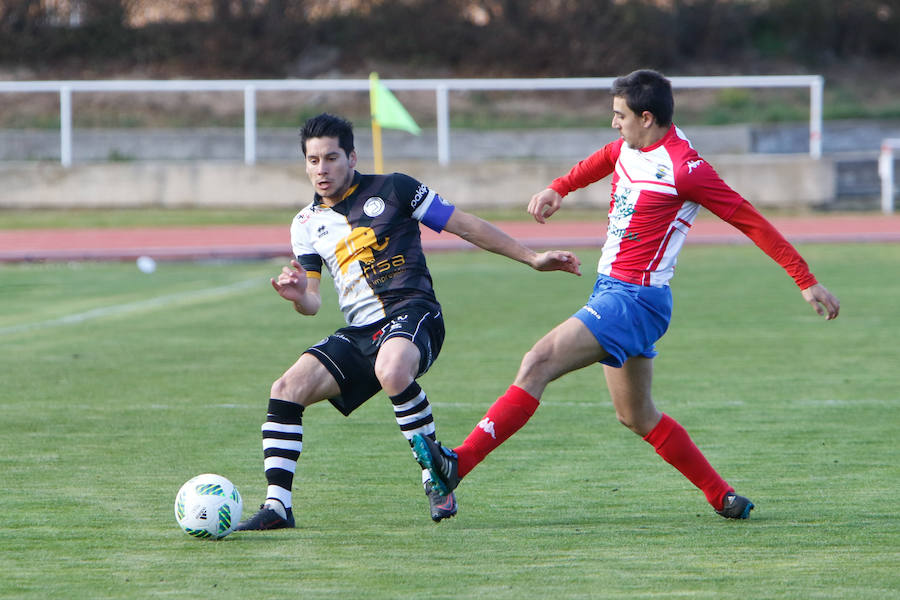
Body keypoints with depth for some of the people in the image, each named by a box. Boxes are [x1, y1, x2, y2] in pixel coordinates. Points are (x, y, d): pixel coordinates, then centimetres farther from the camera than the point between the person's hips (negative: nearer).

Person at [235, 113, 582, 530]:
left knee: (392, 371, -39)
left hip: (411, 312, -6)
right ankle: (277, 506, -12)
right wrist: (299, 296, -14)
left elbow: (466, 226, 6)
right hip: (359, 331, 6)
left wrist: (532, 258, 6)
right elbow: (312, 302, 12)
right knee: (287, 388, -14)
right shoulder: (306, 225, 16)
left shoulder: (391, 190, 2)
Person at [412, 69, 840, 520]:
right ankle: (722, 498, 24)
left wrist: (806, 281, -11)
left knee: (539, 363, -20)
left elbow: (749, 220, -12)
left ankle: (458, 464, -26)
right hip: (612, 292, 10)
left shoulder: (683, 169, -17)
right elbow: (602, 161, 34)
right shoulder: (629, 147, 8)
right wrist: (557, 190, 19)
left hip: (635, 298, -10)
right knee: (637, 416, 16)